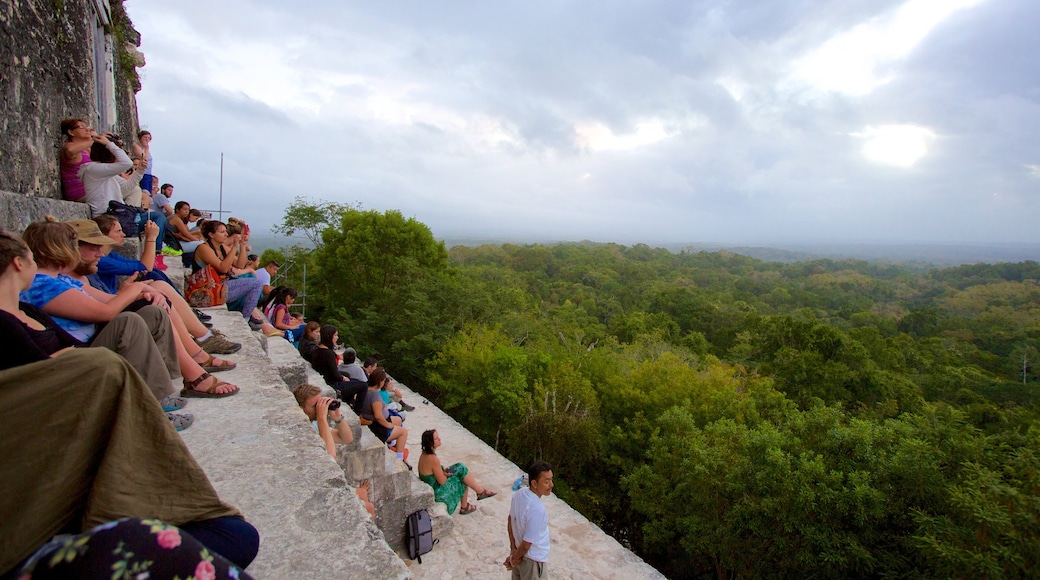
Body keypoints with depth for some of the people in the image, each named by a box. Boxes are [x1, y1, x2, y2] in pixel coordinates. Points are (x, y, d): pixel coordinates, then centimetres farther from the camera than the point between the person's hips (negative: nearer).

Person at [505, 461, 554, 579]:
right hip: (533, 560, -7)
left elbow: (510, 521, 2)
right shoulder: (537, 510, -35)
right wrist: (515, 558, -8)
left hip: (519, 553, 7)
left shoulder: (519, 494, -11)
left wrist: (513, 549, 2)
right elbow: (526, 543, -26)